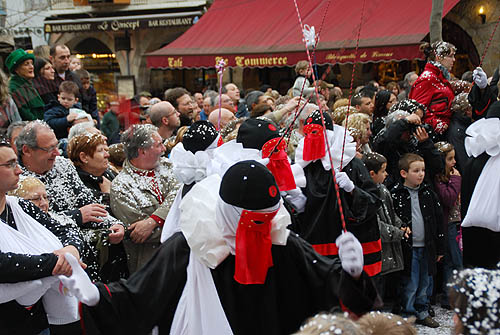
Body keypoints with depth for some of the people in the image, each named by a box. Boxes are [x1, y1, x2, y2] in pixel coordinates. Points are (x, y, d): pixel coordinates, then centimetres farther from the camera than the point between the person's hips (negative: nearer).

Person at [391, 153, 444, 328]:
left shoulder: (428, 193, 5)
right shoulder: (395, 194, -9)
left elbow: (438, 220, 9)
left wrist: (440, 247, 9)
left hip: (427, 247, 5)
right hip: (408, 248, -4)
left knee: (424, 282, 16)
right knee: (409, 285, 1)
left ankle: (422, 313, 31)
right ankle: (408, 315, 16)